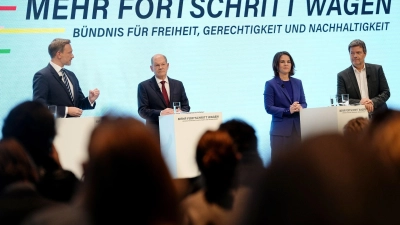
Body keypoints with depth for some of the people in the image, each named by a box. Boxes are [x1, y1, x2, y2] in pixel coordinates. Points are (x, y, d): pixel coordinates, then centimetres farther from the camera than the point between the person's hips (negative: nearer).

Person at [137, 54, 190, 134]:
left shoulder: (178, 84, 17)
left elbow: (186, 107, 15)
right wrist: (160, 113, -19)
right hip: (155, 131, -3)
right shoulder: (144, 86, 6)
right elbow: (142, 111, -2)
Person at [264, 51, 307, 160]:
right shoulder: (271, 84, 0)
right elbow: (269, 108, -6)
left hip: (298, 128, 4)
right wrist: (288, 111, -18)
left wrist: (300, 107, -11)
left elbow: (304, 103, 13)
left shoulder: (297, 83, 14)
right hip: (281, 129, -4)